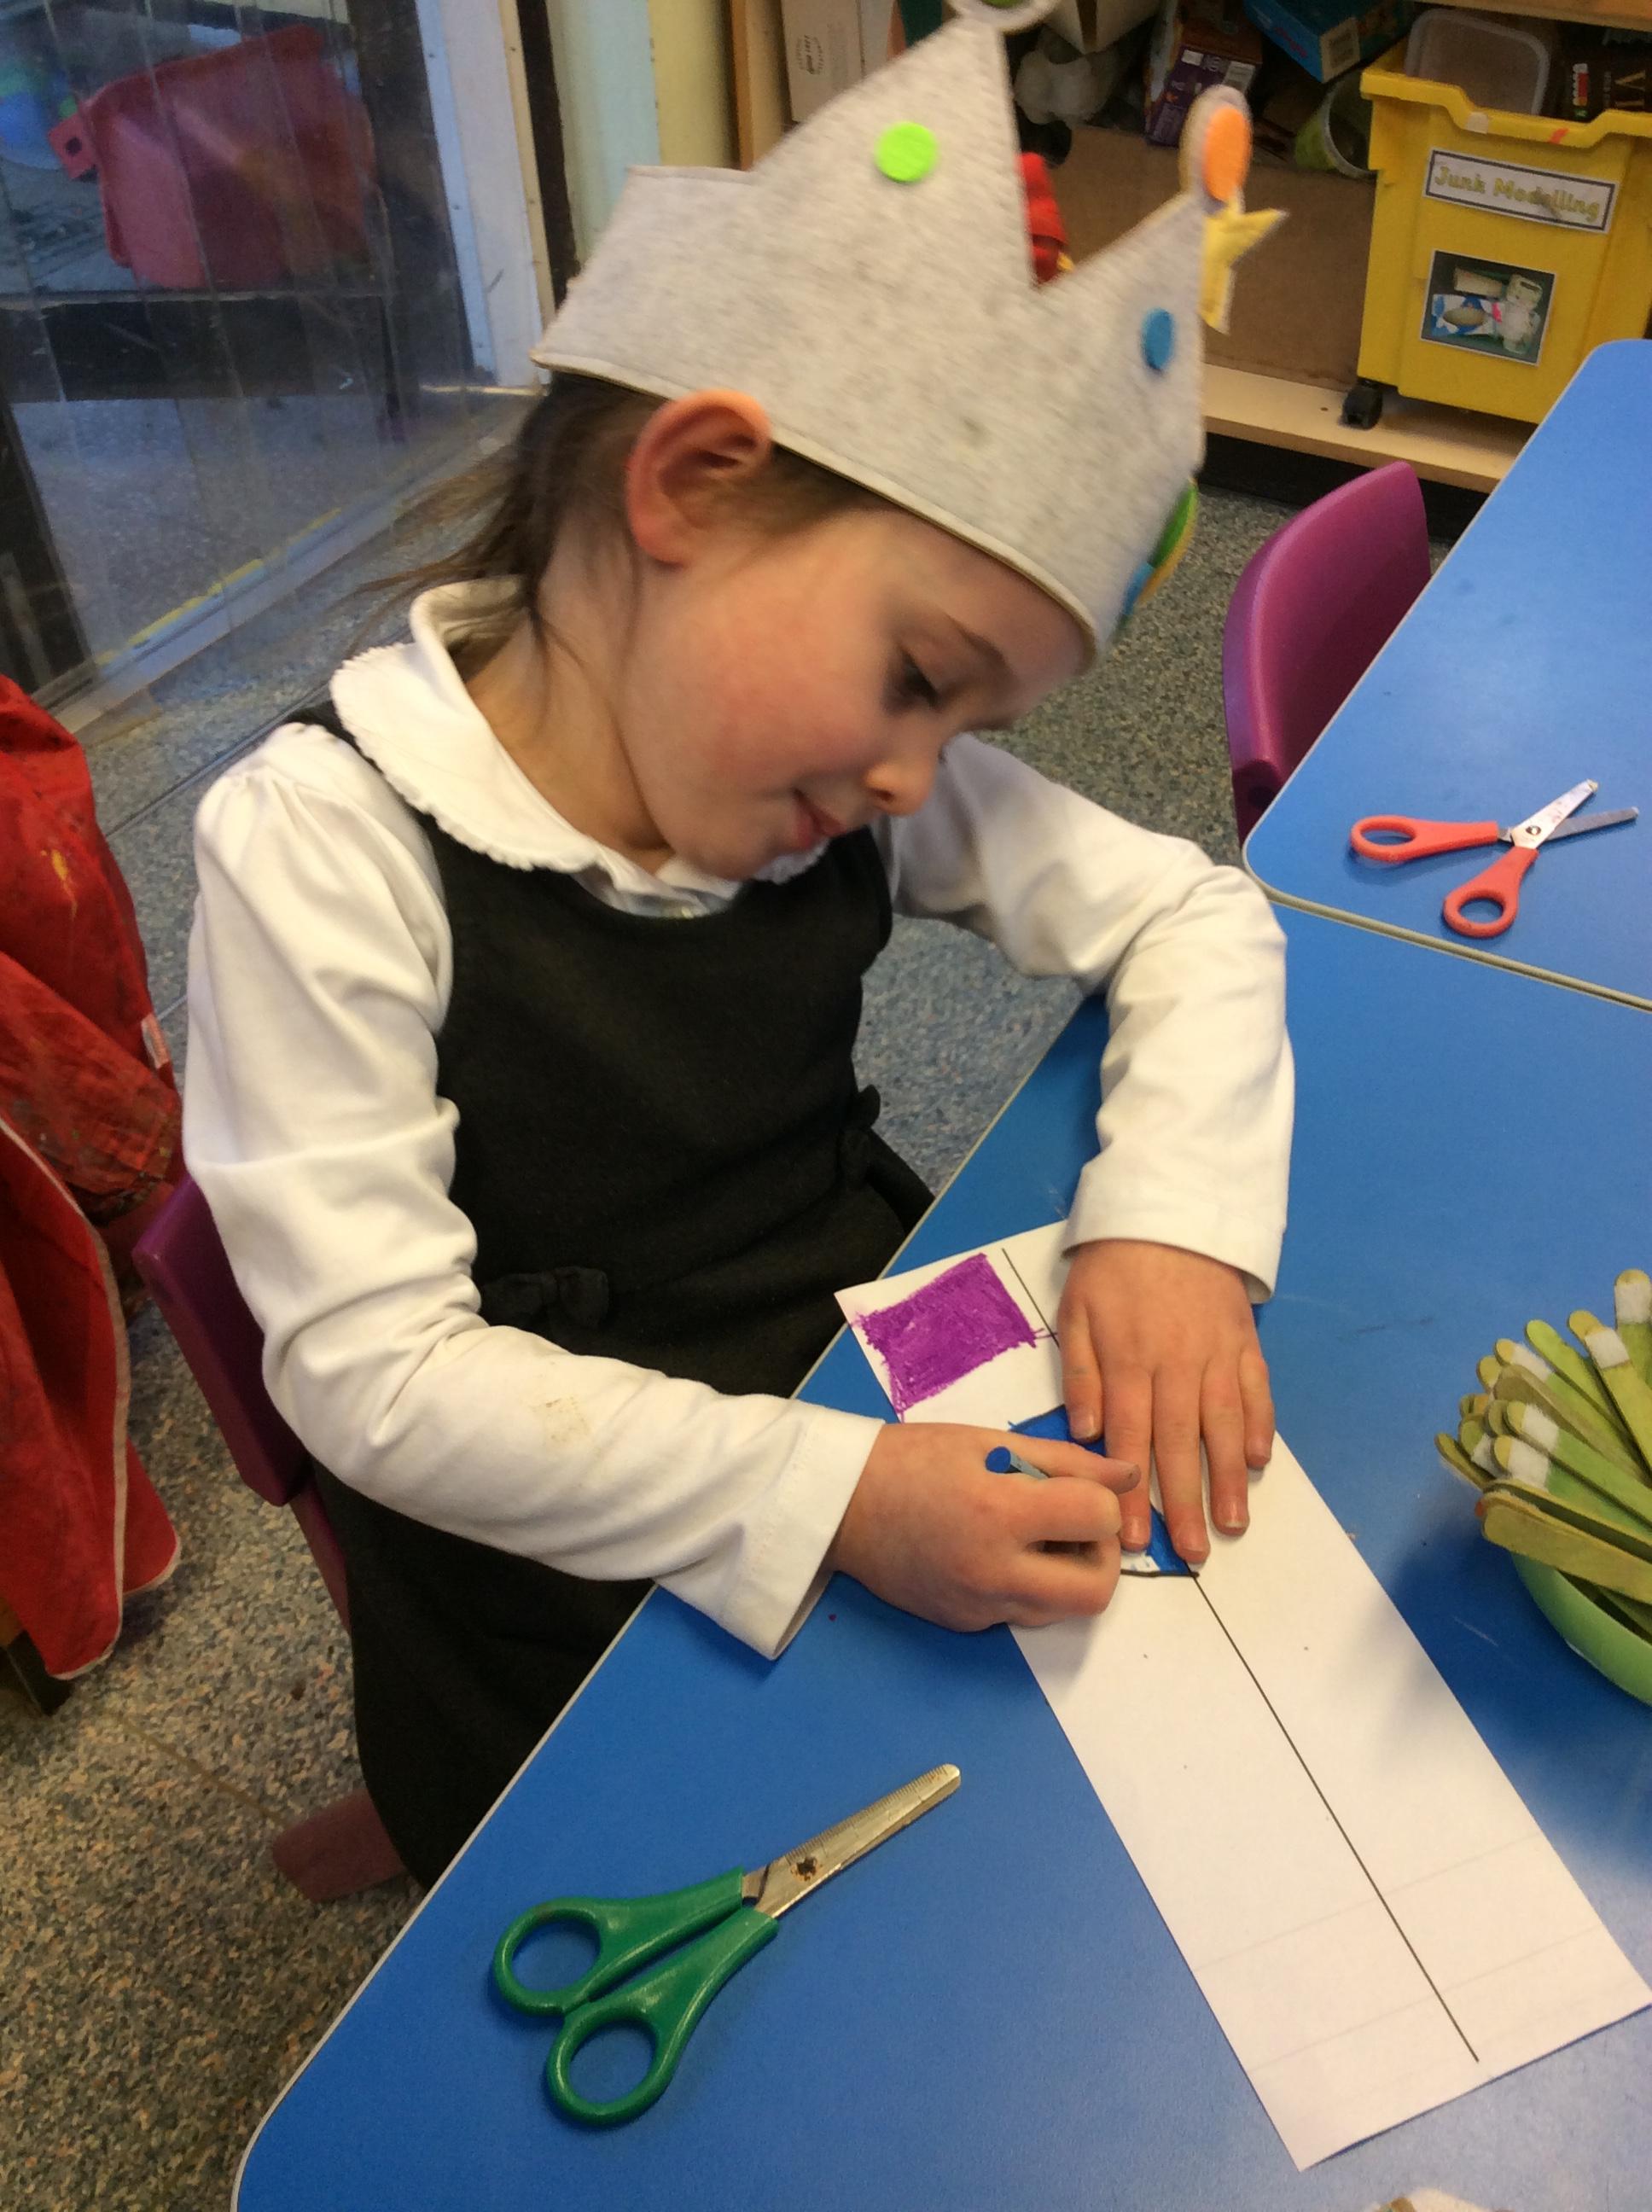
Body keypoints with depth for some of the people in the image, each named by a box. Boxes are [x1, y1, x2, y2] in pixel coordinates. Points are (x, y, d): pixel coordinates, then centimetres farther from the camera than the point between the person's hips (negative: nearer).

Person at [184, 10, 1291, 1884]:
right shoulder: (326, 846, -22)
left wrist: (1172, 1219, -17)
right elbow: (373, 1366, -23)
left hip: (888, 1398, 5)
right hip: (561, 1581, -4)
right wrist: (826, 1498, -33)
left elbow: (1188, 914, 2)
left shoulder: (868, 784, -7)